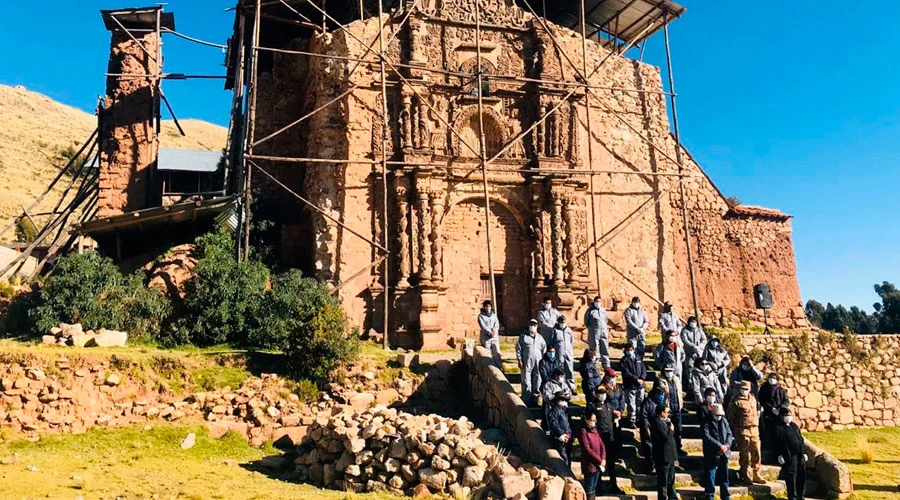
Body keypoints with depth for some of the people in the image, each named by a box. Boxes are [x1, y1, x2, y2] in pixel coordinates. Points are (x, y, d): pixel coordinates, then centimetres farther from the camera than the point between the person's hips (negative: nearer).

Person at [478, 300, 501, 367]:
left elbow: (497, 324, 6)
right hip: (485, 337, -3)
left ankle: (499, 366, -4)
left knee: (497, 352, -5)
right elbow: (482, 326, -8)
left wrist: (494, 331, -12)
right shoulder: (481, 316, 3)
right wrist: (490, 332, -17)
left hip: (494, 336, 3)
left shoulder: (494, 315, 16)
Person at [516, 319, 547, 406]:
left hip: (538, 363, 3)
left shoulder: (540, 338, 14)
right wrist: (519, 360, -5)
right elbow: (518, 349, 1)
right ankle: (526, 400, 4)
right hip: (526, 363, -3)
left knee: (537, 382, 4)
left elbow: (544, 349, 17)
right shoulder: (523, 337, 4)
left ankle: (535, 399, 13)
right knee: (526, 381, -2)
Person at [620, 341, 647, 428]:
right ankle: (631, 421, 1)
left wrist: (642, 378, -9)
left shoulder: (638, 360, 18)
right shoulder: (624, 360, 0)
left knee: (640, 404, 9)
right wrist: (636, 379, -16)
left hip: (640, 386, 5)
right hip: (630, 386, -5)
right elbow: (626, 373, -10)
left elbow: (644, 370, 10)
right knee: (631, 405, -6)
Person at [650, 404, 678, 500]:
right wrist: (671, 430, -11)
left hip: (669, 456, 10)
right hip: (663, 456, -10)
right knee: (663, 480, 2)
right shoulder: (657, 422, -21)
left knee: (671, 479, 22)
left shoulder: (664, 421, 10)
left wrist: (671, 430, -1)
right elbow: (666, 437, -25)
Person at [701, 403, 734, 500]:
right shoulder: (707, 423, -10)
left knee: (724, 477, 16)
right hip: (711, 455, -5)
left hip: (724, 454, 5)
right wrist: (720, 446, -22)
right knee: (710, 477, 2)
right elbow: (707, 437, -19)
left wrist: (727, 445, -10)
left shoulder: (724, 421, 8)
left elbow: (729, 434, 7)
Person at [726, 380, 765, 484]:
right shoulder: (735, 401, -6)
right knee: (744, 453, 0)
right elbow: (730, 415, -2)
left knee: (756, 452, 6)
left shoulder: (752, 399, 13)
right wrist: (736, 427, -1)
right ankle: (745, 475, 10)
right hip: (742, 430, -5)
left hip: (754, 429, 6)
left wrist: (756, 423, 16)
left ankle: (755, 474, 17)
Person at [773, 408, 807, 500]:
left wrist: (803, 452, 14)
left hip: (799, 454, 7)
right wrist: (780, 455, -14)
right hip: (789, 456, -7)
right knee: (791, 475, -2)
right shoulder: (778, 428, -8)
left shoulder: (794, 426, 14)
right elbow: (777, 442, -10)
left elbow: (801, 439, 18)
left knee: (802, 475, 11)